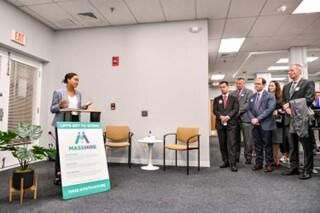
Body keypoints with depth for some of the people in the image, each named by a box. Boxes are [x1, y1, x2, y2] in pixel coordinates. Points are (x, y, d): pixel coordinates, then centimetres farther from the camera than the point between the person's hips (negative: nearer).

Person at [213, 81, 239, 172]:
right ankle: (226, 162, 17)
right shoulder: (216, 99, 14)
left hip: (231, 123, -2)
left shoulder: (234, 98, 9)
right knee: (222, 144, 7)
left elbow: (236, 109, -4)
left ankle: (233, 164, -5)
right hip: (220, 124, 3)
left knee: (231, 143, -7)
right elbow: (215, 110, 3)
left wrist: (228, 117, -18)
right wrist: (221, 117, -15)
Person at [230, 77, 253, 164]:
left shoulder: (249, 92, 3)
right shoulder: (232, 93, 16)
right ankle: (236, 156, 21)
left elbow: (248, 104, -9)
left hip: (245, 118, -4)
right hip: (234, 118, 4)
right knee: (236, 139, 10)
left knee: (247, 140, 0)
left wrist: (239, 111, -16)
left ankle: (248, 157, 13)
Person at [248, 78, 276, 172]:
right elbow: (249, 109, 12)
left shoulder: (270, 96, -3)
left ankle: (268, 164, 14)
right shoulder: (252, 97, 15)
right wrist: (252, 119, -7)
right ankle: (258, 163, 20)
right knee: (257, 145, 10)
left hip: (266, 124, -5)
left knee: (267, 145, 3)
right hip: (255, 125, 5)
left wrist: (258, 118, -18)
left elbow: (270, 109, -14)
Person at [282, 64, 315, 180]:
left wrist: (291, 105, -13)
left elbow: (308, 100, -13)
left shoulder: (308, 83, -1)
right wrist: (287, 108, -7)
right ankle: (294, 167, 20)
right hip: (290, 119, 6)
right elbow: (283, 101, 14)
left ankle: (308, 170, 10)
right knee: (292, 145, 11)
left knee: (306, 145, 1)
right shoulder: (286, 86, 18)